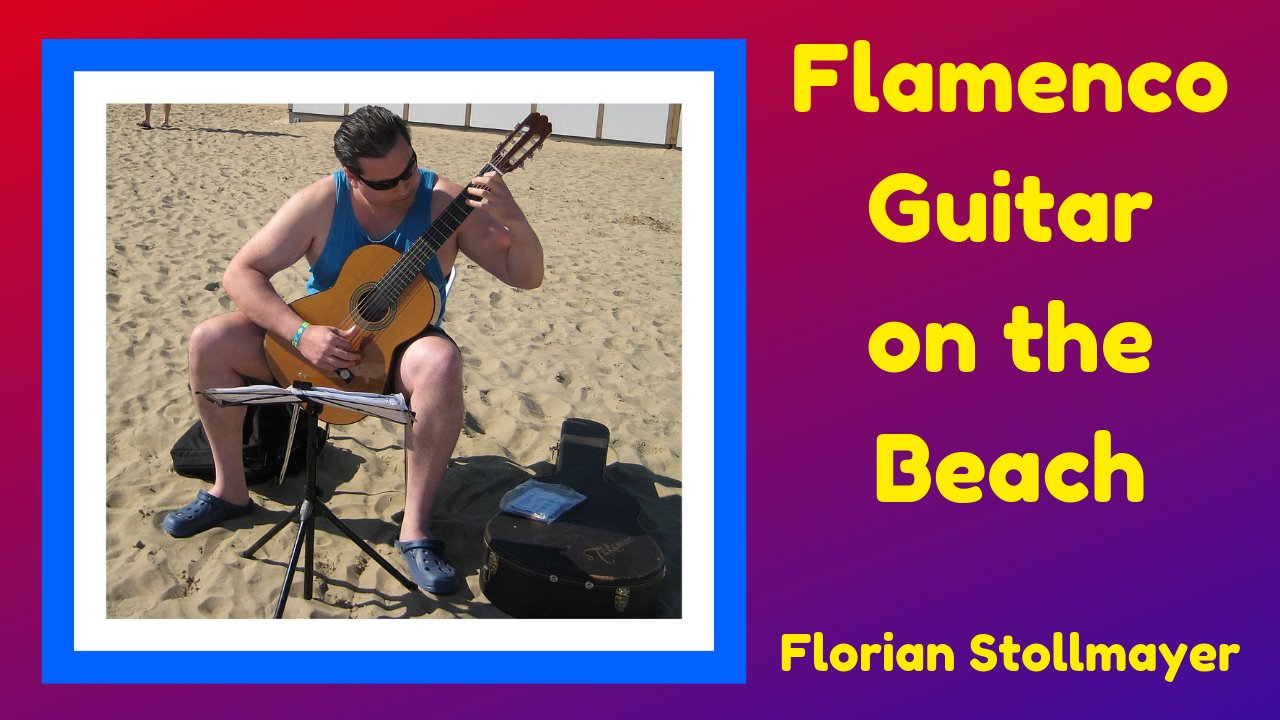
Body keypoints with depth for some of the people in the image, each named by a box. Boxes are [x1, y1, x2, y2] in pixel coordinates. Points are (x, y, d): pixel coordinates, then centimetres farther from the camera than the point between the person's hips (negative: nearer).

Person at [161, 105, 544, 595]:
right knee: (209, 342, -17)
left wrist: (513, 220, -37)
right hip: (321, 337, 2)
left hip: (400, 344, -2)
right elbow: (240, 273, -12)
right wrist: (300, 334, -26)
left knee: (439, 363, -38)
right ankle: (230, 490, 1)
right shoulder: (320, 204, -12)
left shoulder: (445, 202, -15)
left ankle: (415, 527, -29)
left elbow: (526, 277, -15)